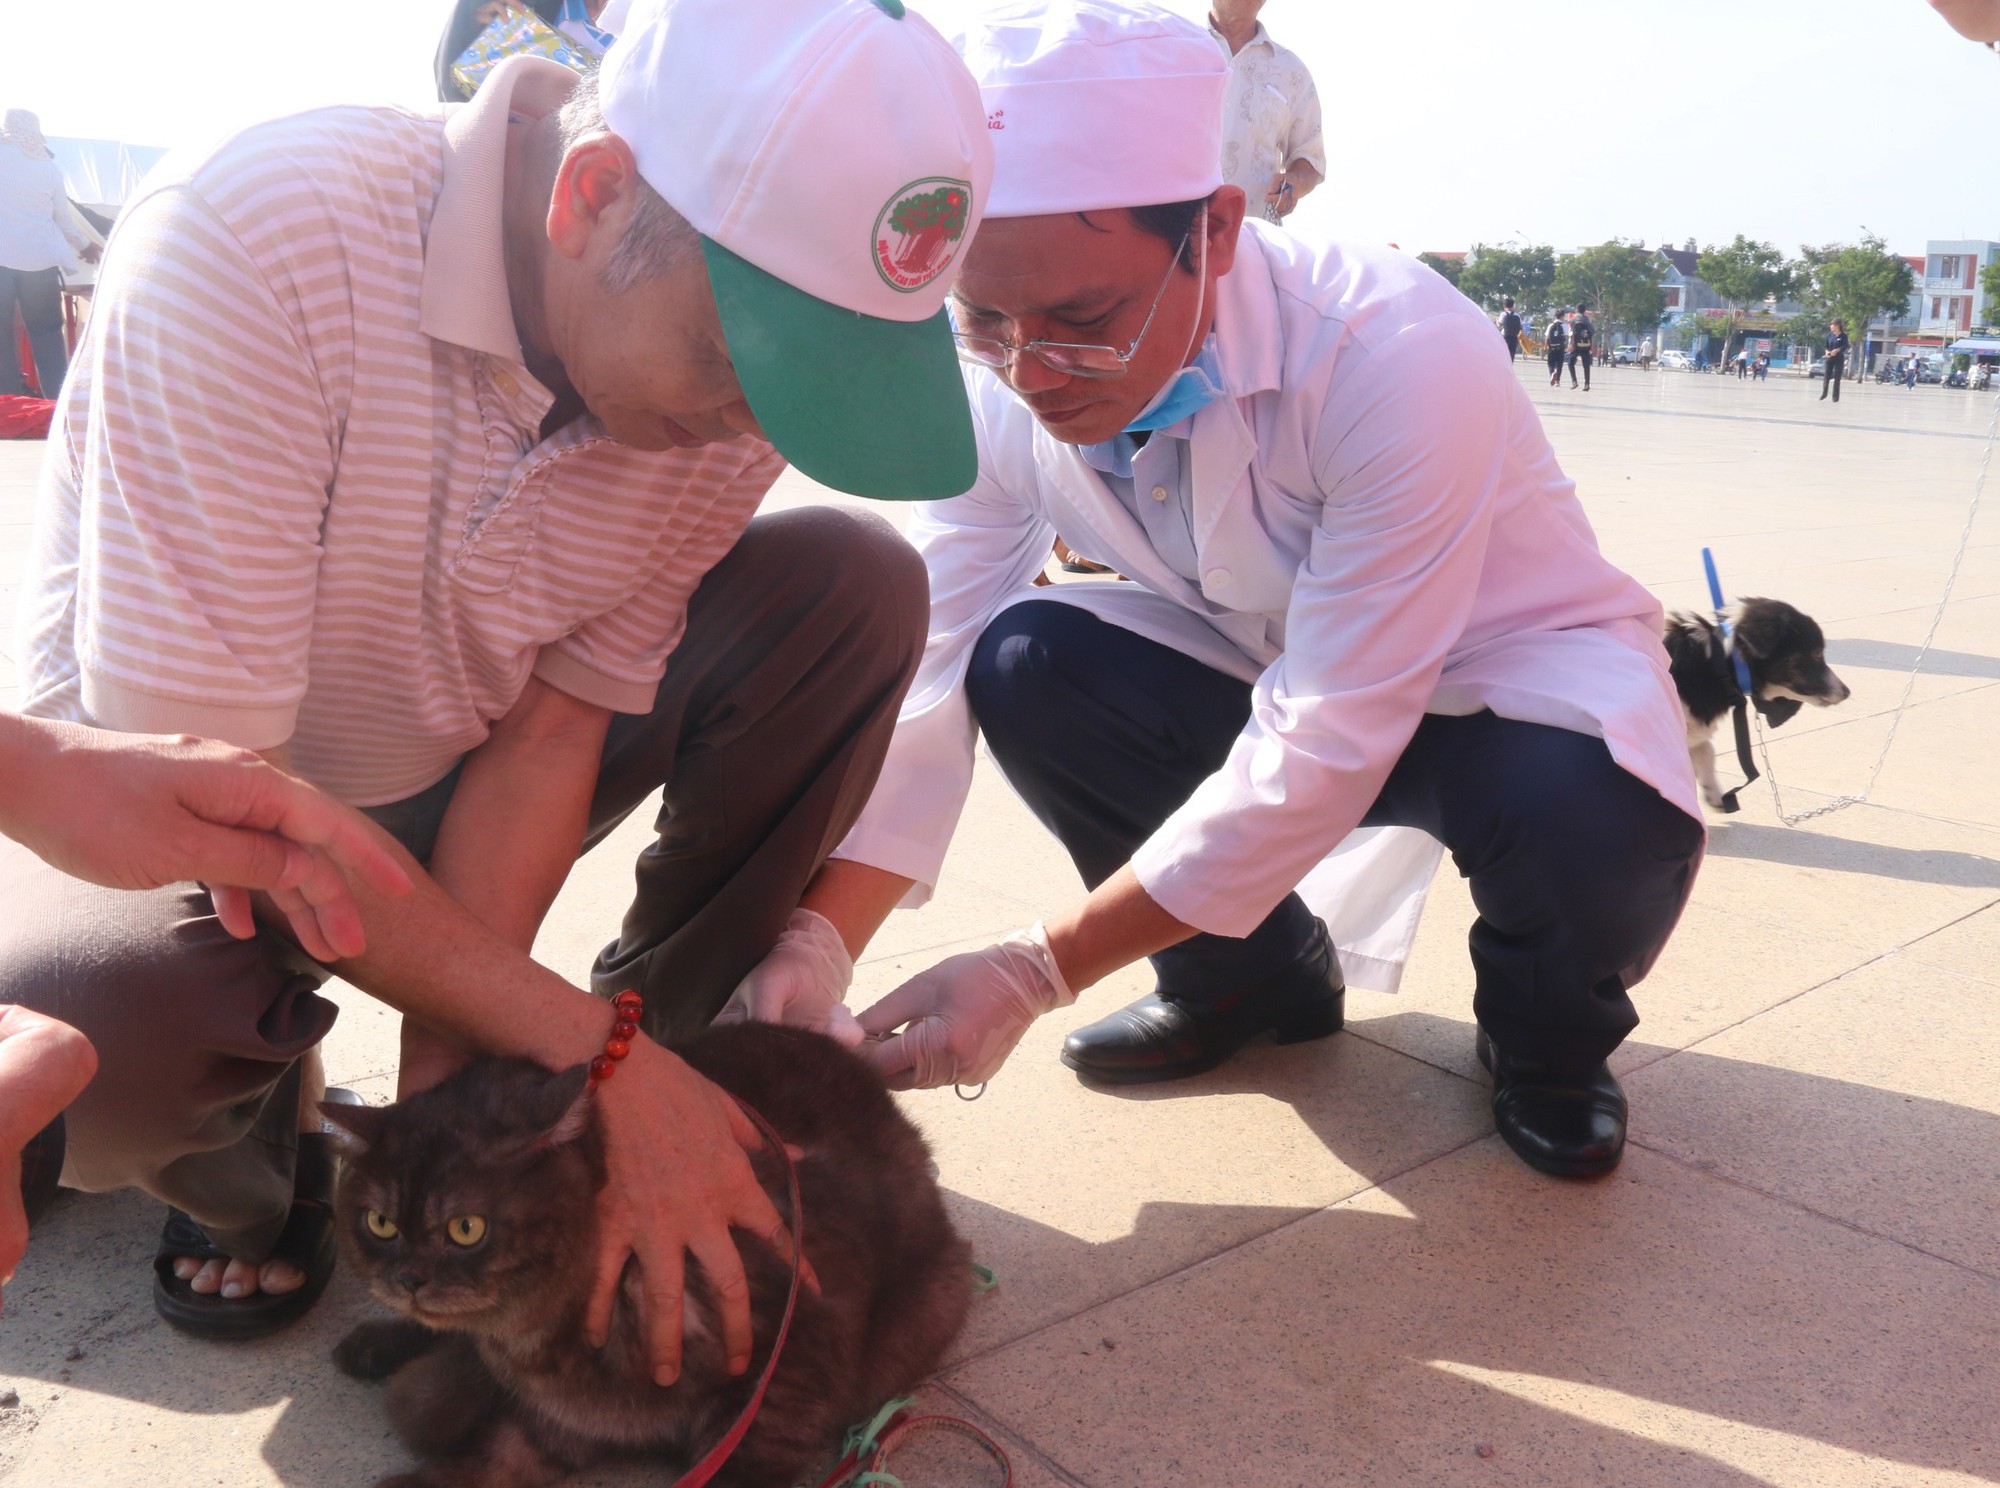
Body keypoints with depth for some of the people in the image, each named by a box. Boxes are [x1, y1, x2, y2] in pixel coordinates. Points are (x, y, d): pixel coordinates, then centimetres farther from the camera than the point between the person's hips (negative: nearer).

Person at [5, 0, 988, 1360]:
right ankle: (247, 1155, 1)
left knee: (855, 589, -15)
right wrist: (584, 1045, -30)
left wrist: (452, 1081, -23)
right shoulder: (244, 245, -33)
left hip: (452, 787, 4)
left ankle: (675, 1034, 0)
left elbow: (550, 730, -14)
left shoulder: (741, 341, -18)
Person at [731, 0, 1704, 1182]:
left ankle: (1546, 1038, 2)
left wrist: (1035, 972, -34)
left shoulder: (1407, 359, -34)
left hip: (1506, 670, -4)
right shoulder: (997, 384, -18)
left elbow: (1324, 750, -34)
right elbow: (929, 674, -20)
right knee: (1027, 666, -22)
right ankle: (1250, 975, 4)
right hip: (1268, 676, 5)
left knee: (1599, 821, -37)